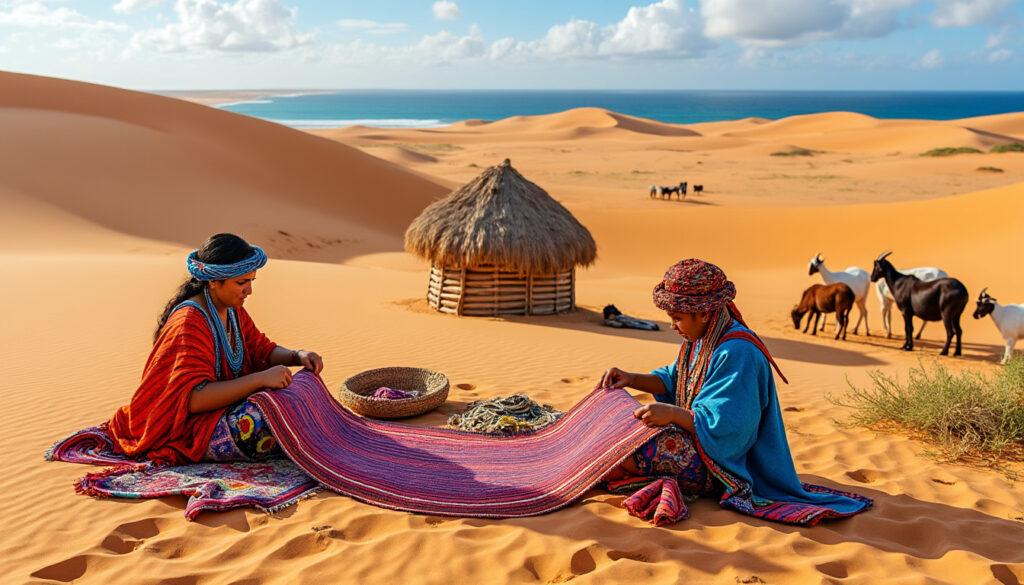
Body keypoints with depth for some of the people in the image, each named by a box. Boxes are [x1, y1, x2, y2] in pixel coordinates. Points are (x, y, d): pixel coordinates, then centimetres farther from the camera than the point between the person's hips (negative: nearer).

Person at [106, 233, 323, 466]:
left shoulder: (233, 311, 4)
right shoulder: (189, 322, -24)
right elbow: (195, 398, -31)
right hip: (183, 429, -9)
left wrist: (298, 356, -10)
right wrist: (260, 379, -35)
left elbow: (262, 349, 11)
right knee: (259, 422, -32)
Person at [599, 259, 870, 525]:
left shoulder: (736, 354, -29)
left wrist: (673, 413, -38)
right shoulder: (702, 338, 3)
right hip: (697, 440, 10)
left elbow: (727, 425, -31)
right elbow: (674, 380, 13)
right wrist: (632, 379, -2)